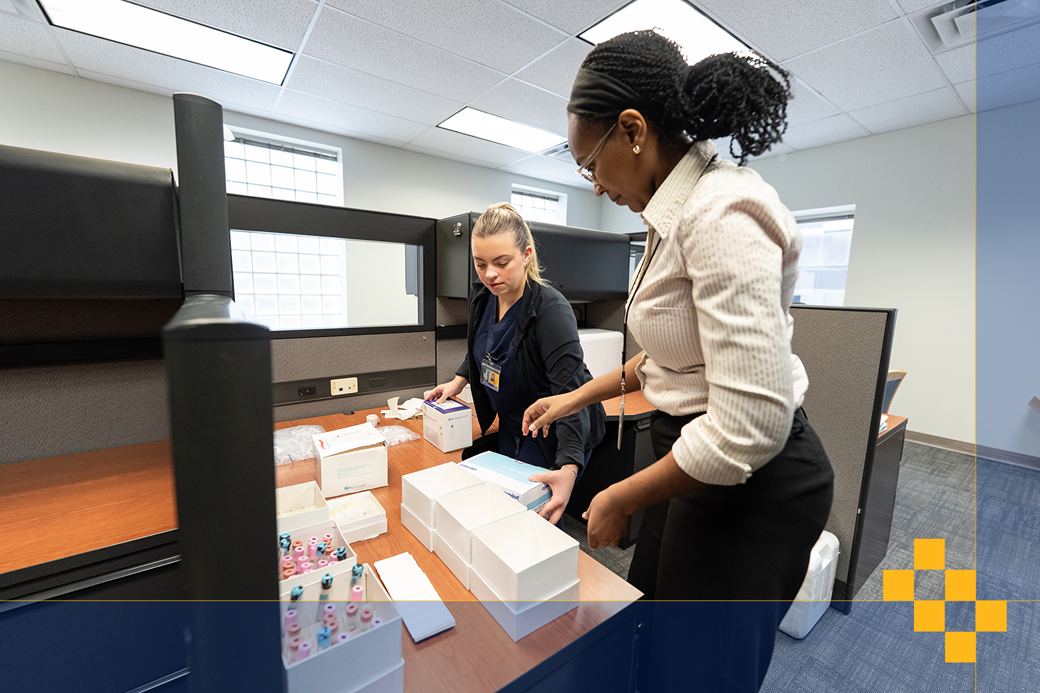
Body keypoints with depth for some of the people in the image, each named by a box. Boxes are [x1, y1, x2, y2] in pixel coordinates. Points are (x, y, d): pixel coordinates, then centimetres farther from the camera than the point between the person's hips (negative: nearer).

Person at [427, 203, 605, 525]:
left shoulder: (551, 310, -29)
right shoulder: (482, 297, -7)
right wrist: (460, 380, 3)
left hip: (555, 436, -7)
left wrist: (568, 469, -46)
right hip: (511, 426, 8)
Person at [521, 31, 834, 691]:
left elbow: (748, 426, -28)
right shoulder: (682, 210, 7)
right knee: (650, 635, 26)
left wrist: (621, 500, -14)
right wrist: (579, 396, 15)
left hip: (749, 480, -8)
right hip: (698, 459, 9)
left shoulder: (722, 214, -23)